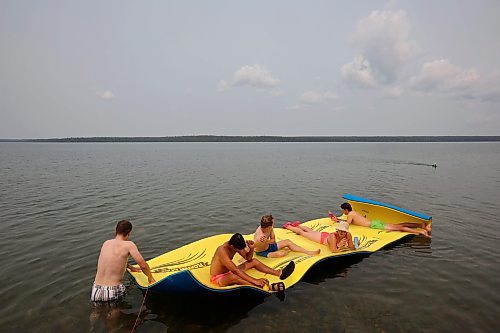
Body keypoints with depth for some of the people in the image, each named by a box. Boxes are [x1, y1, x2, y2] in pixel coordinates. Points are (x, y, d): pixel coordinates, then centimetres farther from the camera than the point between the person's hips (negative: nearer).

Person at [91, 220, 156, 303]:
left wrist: (130, 267, 34)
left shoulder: (106, 243, 7)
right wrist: (150, 278, 2)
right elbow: (143, 265, -15)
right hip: (112, 293, -6)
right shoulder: (129, 244, -11)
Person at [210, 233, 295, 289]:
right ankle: (266, 287, -55)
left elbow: (248, 258, 2)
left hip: (228, 273, 8)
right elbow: (236, 270, -37)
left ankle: (279, 273, -12)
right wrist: (255, 280, -41)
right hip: (218, 279, -8)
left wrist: (251, 248, -19)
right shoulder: (223, 251, -31)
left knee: (254, 261, -1)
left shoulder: (236, 245, -8)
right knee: (233, 277, -42)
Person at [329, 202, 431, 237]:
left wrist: (337, 221, 0)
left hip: (374, 225, -8)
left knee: (398, 228, -13)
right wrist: (337, 219, 26)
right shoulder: (354, 212, 19)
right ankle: (421, 225, 6)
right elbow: (349, 221, 32)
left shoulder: (350, 214, -7)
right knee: (397, 225, 8)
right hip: (375, 222, 8)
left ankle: (420, 231, -17)